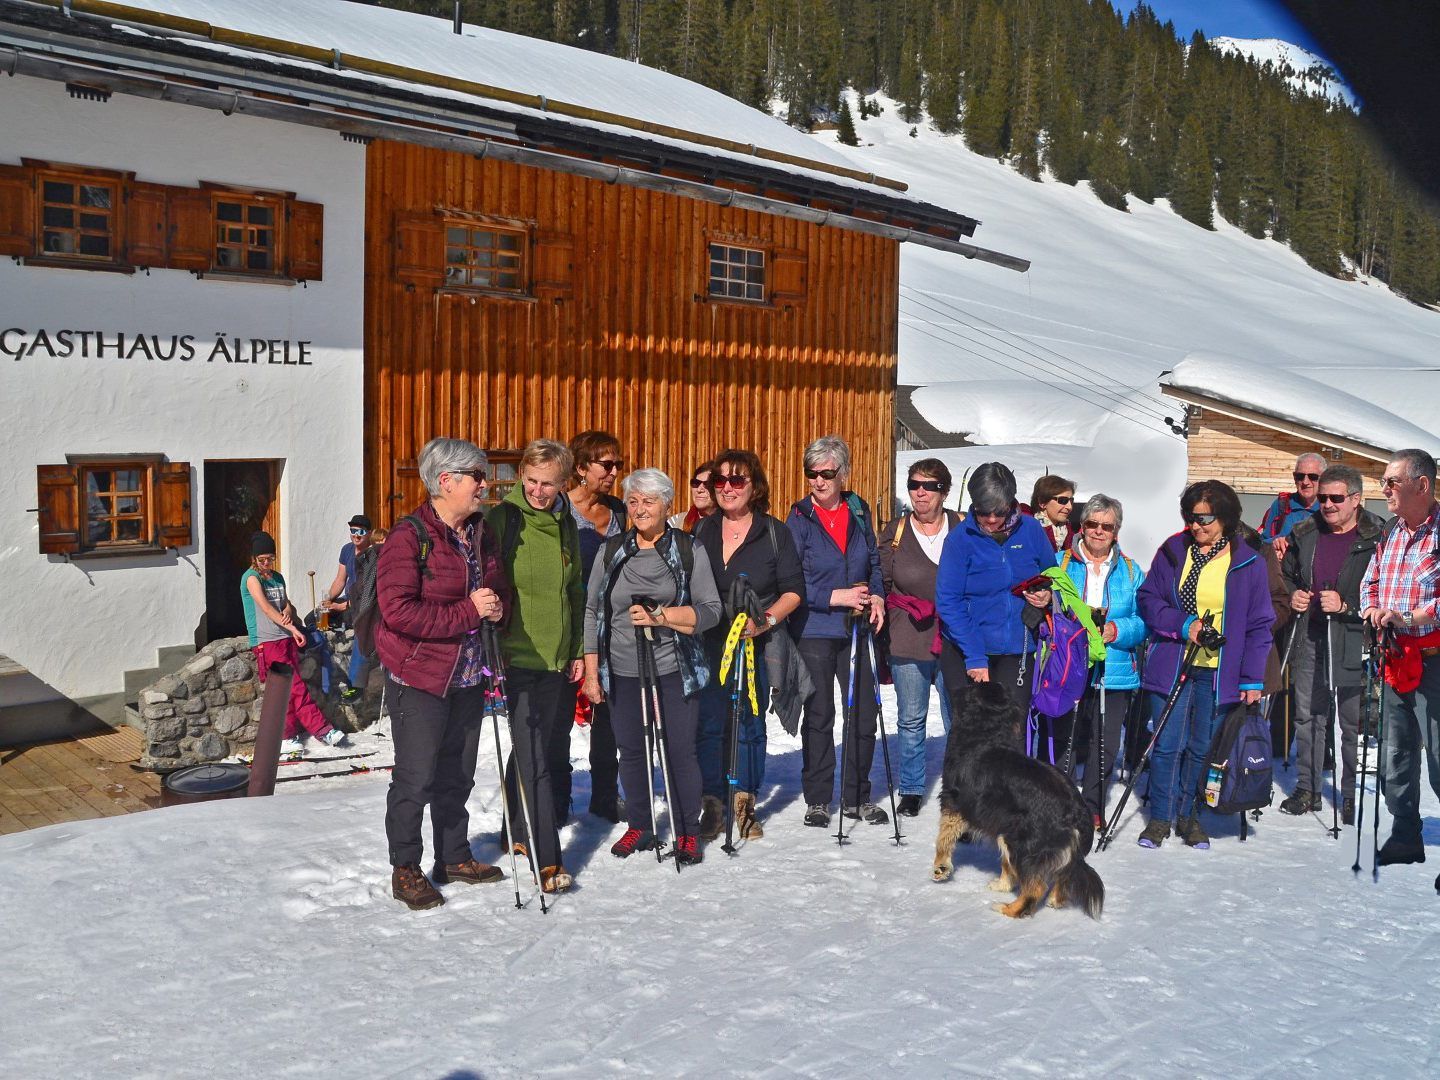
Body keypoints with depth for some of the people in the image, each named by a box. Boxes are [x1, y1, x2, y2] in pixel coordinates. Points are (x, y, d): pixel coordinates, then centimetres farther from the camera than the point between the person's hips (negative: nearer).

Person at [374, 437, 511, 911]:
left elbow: (498, 589, 20)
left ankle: (454, 857, 31)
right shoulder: (409, 537, -15)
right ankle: (405, 869, 15)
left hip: (468, 677, 7)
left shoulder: (481, 535, 8)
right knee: (415, 777, 0)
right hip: (419, 676, -7)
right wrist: (467, 612, -24)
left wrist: (497, 606, -5)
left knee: (458, 773, 16)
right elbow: (397, 610, -23)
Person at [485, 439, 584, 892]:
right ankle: (547, 859, -3)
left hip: (559, 657, 6)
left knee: (551, 749, 14)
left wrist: (579, 650, 14)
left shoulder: (566, 525, 10)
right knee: (533, 756, -8)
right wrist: (492, 647, -14)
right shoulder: (503, 518, -8)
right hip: (519, 656, -6)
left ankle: (520, 832, 33)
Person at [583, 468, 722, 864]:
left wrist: (661, 616, -19)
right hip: (622, 672, 3)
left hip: (675, 671, -3)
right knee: (631, 752, 10)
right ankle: (639, 827, 26)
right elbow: (593, 611, 10)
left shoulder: (689, 550, -1)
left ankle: (687, 833, 14)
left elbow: (711, 610, -5)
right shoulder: (611, 551, 7)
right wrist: (591, 671, 6)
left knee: (679, 751, -1)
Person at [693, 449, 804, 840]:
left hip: (756, 646, -2)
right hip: (707, 644, 2)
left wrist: (766, 619, -17)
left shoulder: (775, 533, 1)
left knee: (750, 723, 4)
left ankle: (745, 805, 15)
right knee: (708, 723, -1)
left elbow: (793, 590, -2)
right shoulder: (701, 531, 10)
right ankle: (711, 805, 9)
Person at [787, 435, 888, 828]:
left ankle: (856, 796, 21)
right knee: (819, 716, 5)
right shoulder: (800, 518, -6)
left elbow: (874, 560, 16)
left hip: (857, 629, 4)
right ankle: (817, 799, 17)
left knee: (864, 713, 7)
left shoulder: (858, 511, 5)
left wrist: (877, 595, -2)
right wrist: (835, 596, -18)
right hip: (814, 631, -3)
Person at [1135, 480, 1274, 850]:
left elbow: (1259, 625, 2)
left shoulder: (1249, 562, 1)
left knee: (1203, 748, 6)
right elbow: (1148, 599, 7)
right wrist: (1183, 624, -10)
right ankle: (1160, 817, 12)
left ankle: (1190, 815, 22)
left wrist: (1253, 678, -4)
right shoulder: (1172, 552, 4)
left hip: (1220, 672, 0)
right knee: (1168, 744, 0)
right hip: (1171, 666, 1)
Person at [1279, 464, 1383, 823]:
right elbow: (1285, 575, 23)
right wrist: (1291, 595, 4)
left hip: (1354, 642, -5)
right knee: (1308, 715, 13)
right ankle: (1307, 789, 25)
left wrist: (1346, 605, -20)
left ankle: (1352, 795, 15)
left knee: (1354, 723, 2)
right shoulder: (1304, 533, 9)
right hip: (1309, 639, 5)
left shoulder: (1377, 538, -8)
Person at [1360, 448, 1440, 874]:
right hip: (1395, 658, 8)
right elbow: (1371, 581, 19)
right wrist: (1373, 610, 0)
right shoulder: (1390, 533, 14)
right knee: (1397, 751, 15)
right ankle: (1405, 838, 27)